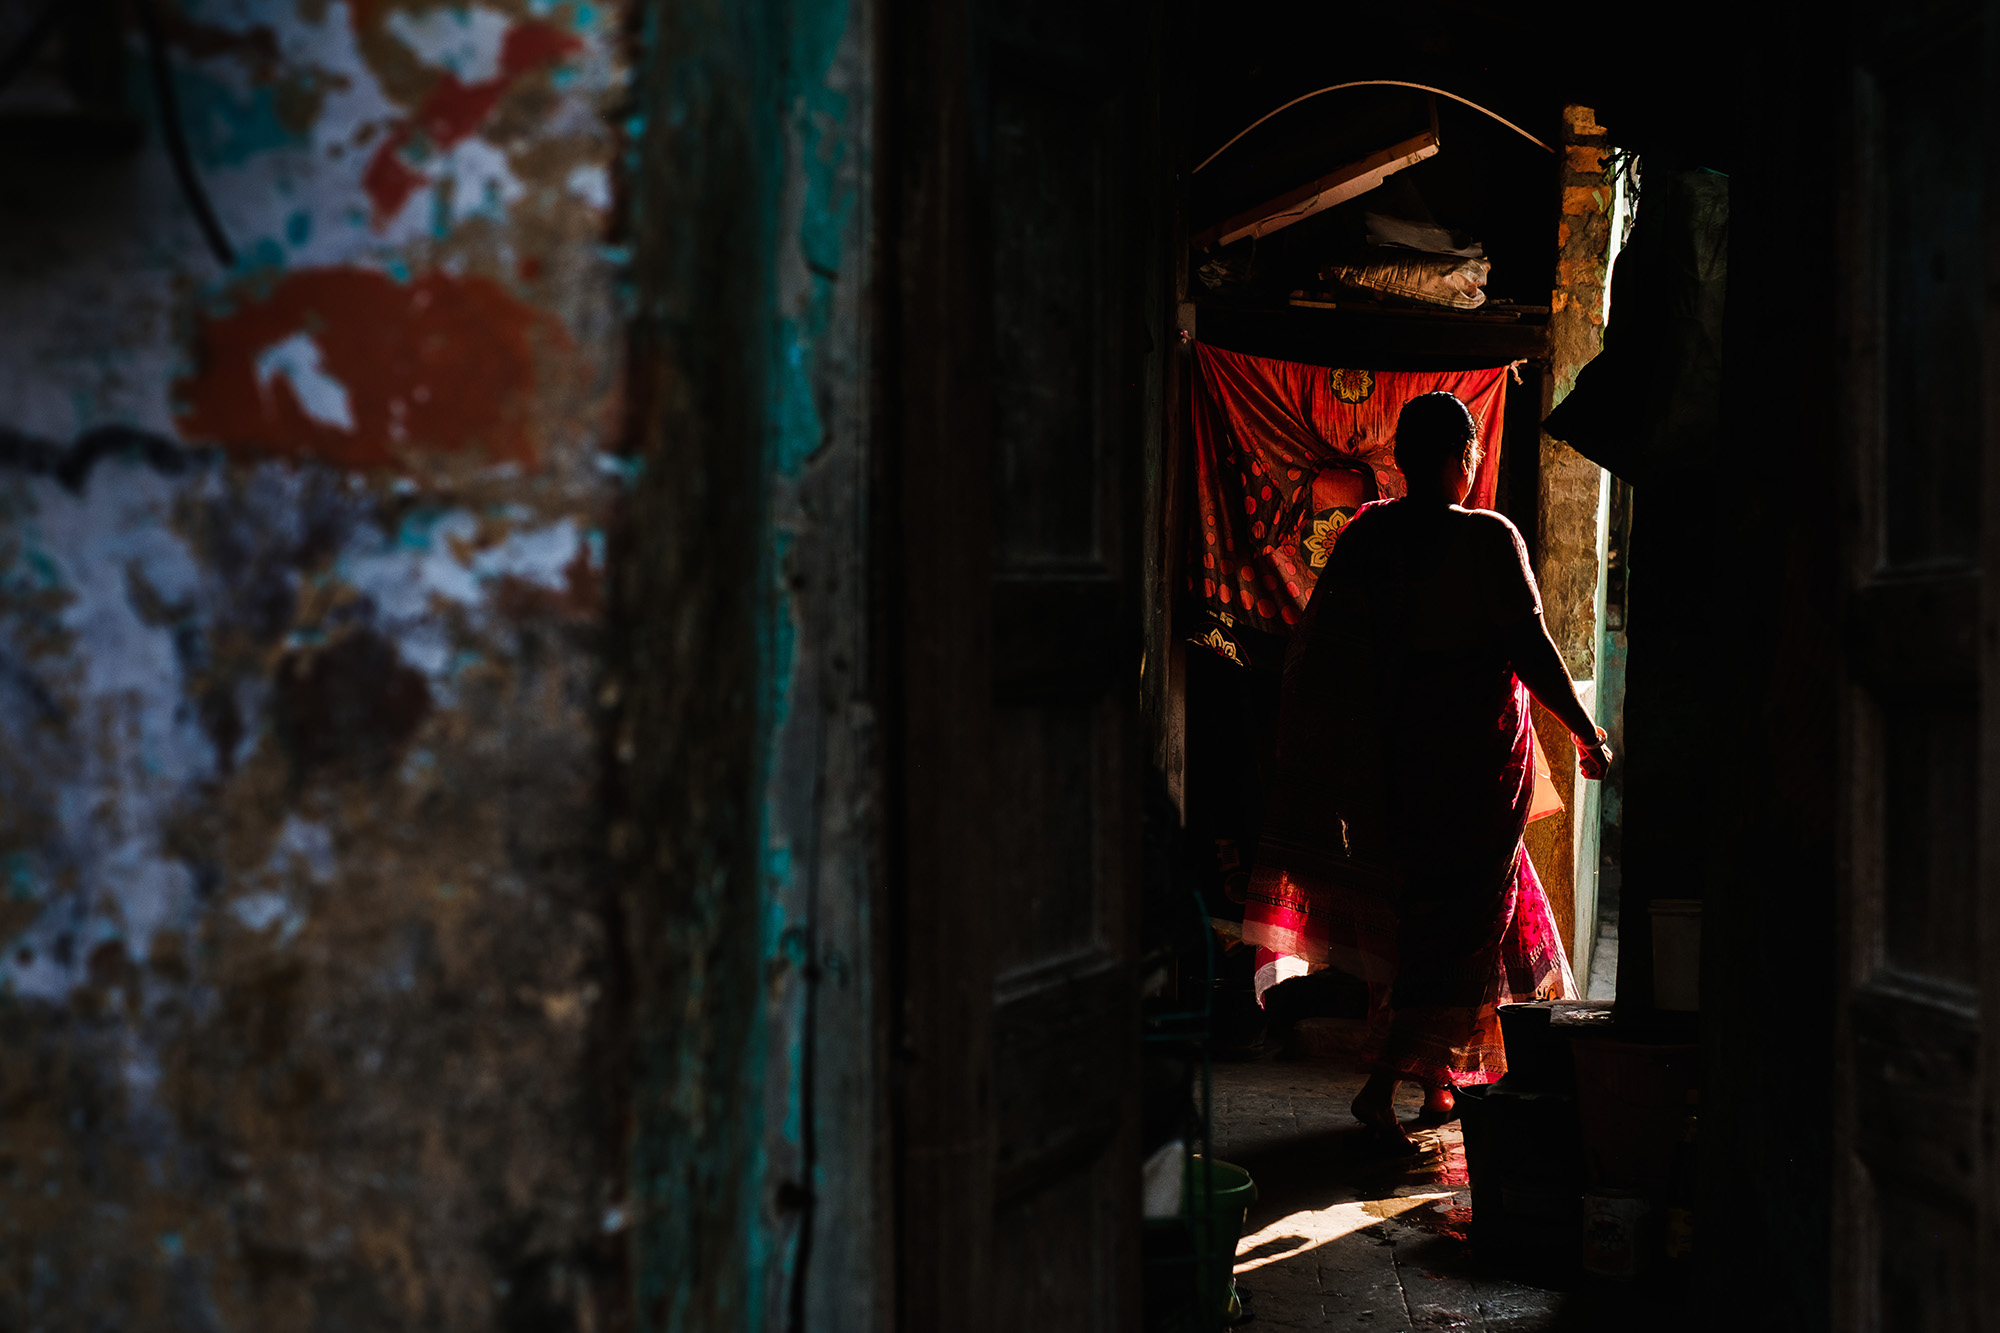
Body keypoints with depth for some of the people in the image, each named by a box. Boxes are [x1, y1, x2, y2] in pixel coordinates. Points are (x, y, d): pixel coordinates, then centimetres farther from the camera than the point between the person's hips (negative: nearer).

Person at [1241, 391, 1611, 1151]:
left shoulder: (1364, 538, 2)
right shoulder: (1488, 540, -13)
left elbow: (1317, 660, 5)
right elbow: (1531, 649, -15)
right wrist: (1587, 734, -4)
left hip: (1397, 750, 6)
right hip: (1475, 754, -6)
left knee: (1419, 906, 19)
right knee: (1460, 923, 1)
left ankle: (1441, 1081, 26)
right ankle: (1381, 1085, -10)